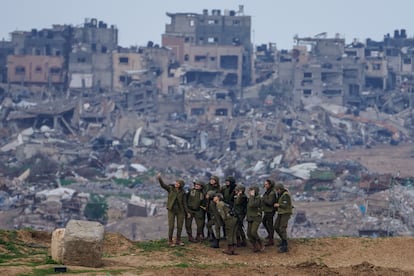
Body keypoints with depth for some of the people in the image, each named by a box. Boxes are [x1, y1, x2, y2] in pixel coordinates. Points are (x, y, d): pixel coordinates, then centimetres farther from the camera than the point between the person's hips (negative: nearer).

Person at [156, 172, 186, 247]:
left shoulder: (182, 192, -1)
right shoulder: (170, 188, -5)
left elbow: (184, 202, 3)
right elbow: (163, 185, -20)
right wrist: (159, 178, -37)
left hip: (180, 211, 2)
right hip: (171, 210, -2)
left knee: (180, 226, 4)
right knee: (171, 226, -5)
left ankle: (178, 241, 19)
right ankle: (170, 241, 7)